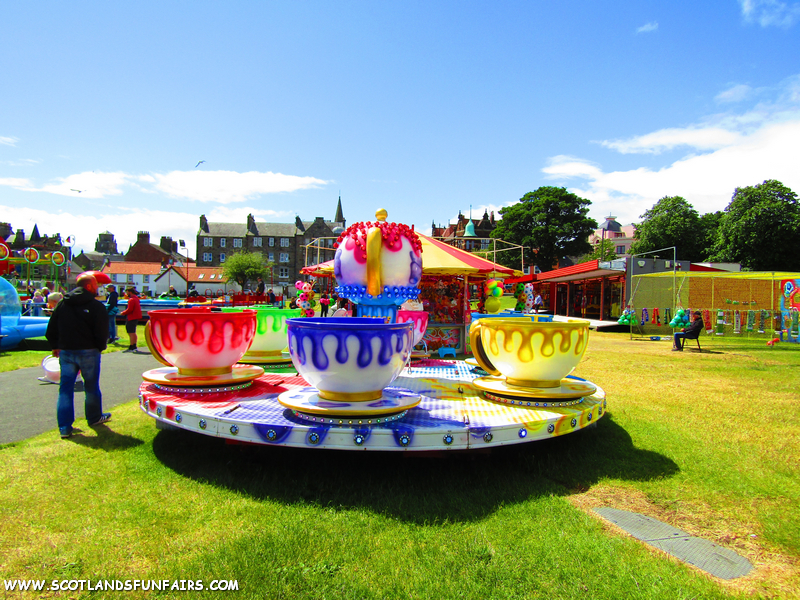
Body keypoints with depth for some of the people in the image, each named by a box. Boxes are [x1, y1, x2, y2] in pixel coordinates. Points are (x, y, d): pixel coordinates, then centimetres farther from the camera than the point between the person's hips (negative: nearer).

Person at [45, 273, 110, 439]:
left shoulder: (62, 304, 7)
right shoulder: (96, 306, -11)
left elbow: (51, 328, 10)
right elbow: (102, 331, -13)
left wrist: (55, 346, 19)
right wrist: (100, 347, 2)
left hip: (66, 351, 4)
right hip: (88, 351, -4)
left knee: (65, 388, 7)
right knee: (91, 387, 12)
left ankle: (64, 426, 4)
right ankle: (94, 417, 27)